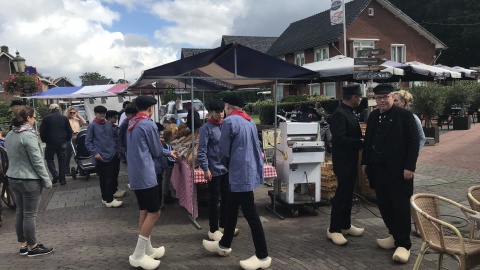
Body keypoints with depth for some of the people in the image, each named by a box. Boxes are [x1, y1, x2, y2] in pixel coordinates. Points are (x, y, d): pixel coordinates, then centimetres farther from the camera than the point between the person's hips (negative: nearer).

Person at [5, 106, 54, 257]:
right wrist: (47, 181, -11)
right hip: (29, 180, -9)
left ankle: (23, 245, 24)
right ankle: (33, 247, 12)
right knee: (30, 214, 1)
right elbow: (37, 161, -18)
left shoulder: (9, 135, 8)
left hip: (13, 178, 9)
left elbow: (11, 157, 15)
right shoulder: (28, 135, -19)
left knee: (20, 212, 15)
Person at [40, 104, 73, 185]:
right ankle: (62, 179, 10)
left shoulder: (46, 118, -5)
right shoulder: (64, 118, 1)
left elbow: (42, 132, -4)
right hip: (63, 143, 2)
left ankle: (55, 174, -3)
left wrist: (44, 140, 10)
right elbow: (70, 131, 2)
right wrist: (67, 140, 14)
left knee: (49, 158, 15)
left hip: (51, 142, -2)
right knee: (62, 160, 8)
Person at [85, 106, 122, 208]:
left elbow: (115, 137, 18)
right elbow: (87, 142, -6)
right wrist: (95, 153, -14)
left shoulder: (109, 124, 8)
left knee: (110, 178, 7)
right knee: (104, 179, 2)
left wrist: (115, 149, 7)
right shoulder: (92, 125, -4)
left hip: (111, 155, 5)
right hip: (100, 157, -4)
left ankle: (107, 198, 19)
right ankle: (108, 200, 8)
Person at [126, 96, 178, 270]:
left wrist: (169, 153, 23)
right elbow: (157, 151, -6)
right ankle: (138, 256, -2)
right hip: (145, 174, -9)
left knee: (144, 211, 16)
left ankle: (147, 249, 24)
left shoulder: (132, 124, 13)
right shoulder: (149, 125, -13)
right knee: (154, 212, -4)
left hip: (134, 174, 9)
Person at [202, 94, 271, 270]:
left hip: (241, 174, -9)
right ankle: (224, 245, 35)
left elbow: (223, 151, -9)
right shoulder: (249, 121, 12)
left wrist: (228, 166, 11)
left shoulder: (229, 121, -13)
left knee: (250, 214, -2)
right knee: (232, 209, 20)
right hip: (250, 171, 9)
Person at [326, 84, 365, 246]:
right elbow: (340, 139, -27)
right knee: (342, 194, -4)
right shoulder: (339, 113, -19)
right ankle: (333, 229, 6)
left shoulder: (349, 112, 11)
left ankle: (345, 225, 27)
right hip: (343, 160, -9)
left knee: (347, 193, 15)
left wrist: (361, 139, 0)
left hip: (350, 159, 9)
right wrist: (361, 142, -18)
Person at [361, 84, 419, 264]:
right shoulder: (373, 116, 11)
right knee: (384, 204, 10)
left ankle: (403, 244, 7)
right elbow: (368, 140, 17)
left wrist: (409, 167, -15)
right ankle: (395, 235, 25)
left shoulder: (405, 115, -7)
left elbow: (414, 142, -10)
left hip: (398, 170, -6)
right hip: (378, 168, 6)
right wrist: (365, 162, 13)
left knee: (401, 206, -1)